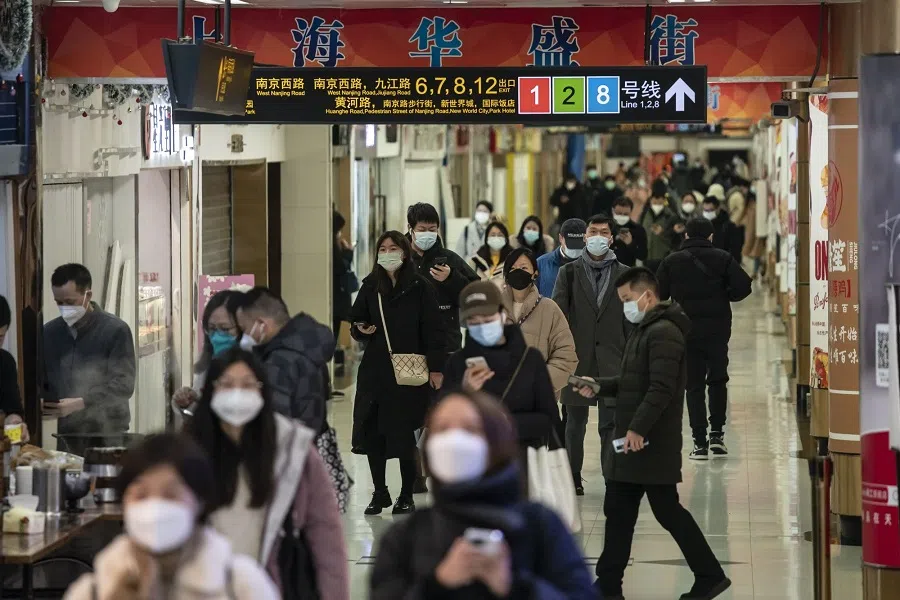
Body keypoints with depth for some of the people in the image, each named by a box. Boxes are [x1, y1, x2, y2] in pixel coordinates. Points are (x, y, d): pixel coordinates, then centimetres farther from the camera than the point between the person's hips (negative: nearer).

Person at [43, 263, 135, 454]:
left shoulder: (115, 331, -5)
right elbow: (41, 382, 17)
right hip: (67, 433, 4)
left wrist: (81, 403, -21)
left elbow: (123, 385, -11)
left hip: (107, 433, -4)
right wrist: (41, 402, -6)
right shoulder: (50, 332, 11)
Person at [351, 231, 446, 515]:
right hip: (375, 371, 4)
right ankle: (379, 492, 15)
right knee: (371, 432, 0)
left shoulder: (420, 288, -3)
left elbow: (434, 330, -4)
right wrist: (361, 330, -4)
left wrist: (435, 368, -9)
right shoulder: (370, 287, 9)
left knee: (404, 434, -1)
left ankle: (406, 495, 13)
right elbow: (357, 323, 19)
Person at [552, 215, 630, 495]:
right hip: (577, 357, 1)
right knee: (575, 422, 9)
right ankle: (573, 478, 19)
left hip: (612, 359, -1)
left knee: (610, 424, -5)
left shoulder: (623, 274, 6)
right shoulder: (569, 272, 5)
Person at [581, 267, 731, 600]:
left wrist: (637, 429, -26)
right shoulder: (645, 330, 17)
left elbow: (661, 389, -24)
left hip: (652, 443, -10)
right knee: (618, 512, 10)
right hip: (633, 440, 10)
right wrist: (600, 386, 9)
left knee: (667, 511, -4)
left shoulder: (663, 333, -16)